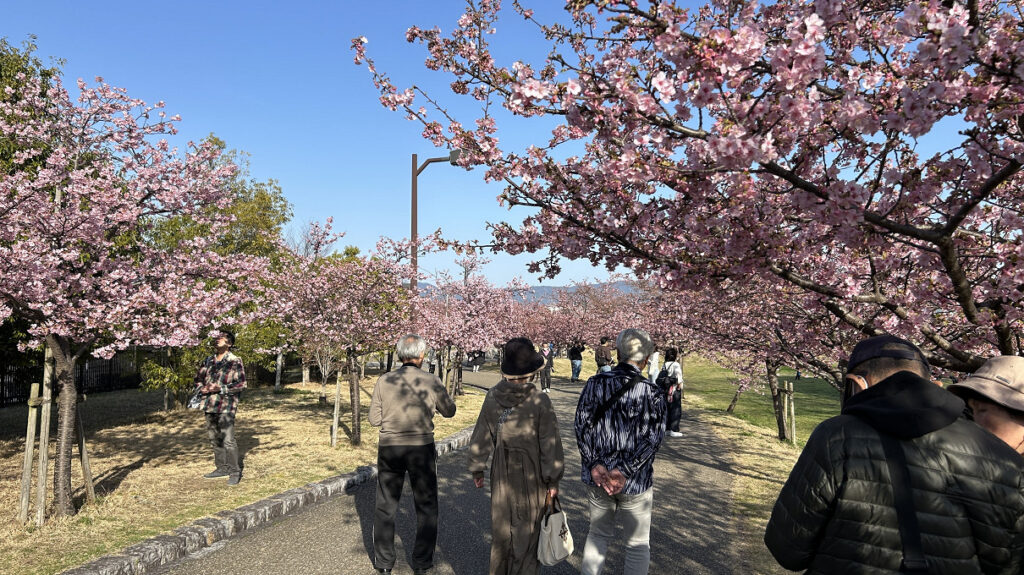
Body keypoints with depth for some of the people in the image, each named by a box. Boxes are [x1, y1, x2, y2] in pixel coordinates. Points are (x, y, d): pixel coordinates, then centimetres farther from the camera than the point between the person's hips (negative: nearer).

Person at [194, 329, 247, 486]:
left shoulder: (235, 362, -7)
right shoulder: (208, 361, 12)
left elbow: (240, 384, -12)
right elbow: (198, 379, 23)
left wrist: (220, 388, -17)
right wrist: (203, 388, 2)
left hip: (226, 406, -7)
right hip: (209, 406, 7)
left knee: (228, 440, -9)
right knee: (214, 439, 14)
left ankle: (235, 471, 0)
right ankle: (222, 468, 27)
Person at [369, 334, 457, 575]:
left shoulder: (384, 381, -6)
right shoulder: (432, 381, -10)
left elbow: (374, 419, -1)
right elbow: (449, 411, 5)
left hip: (389, 448, 2)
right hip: (422, 449, -1)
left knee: (385, 506, 17)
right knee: (426, 507, 15)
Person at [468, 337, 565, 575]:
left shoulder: (492, 397, -9)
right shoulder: (540, 403, -19)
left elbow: (480, 437, -1)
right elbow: (550, 445, -14)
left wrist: (476, 470, 11)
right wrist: (553, 480, -3)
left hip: (502, 474, 4)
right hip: (532, 476, -3)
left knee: (500, 528, 19)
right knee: (527, 531, 12)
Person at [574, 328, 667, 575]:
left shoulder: (594, 383, -4)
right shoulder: (652, 393, -11)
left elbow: (582, 425, -8)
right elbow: (652, 438, -16)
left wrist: (594, 464, -10)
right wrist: (625, 471, -16)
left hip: (597, 477, 3)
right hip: (636, 482, -3)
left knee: (598, 534, 22)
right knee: (638, 544, 15)